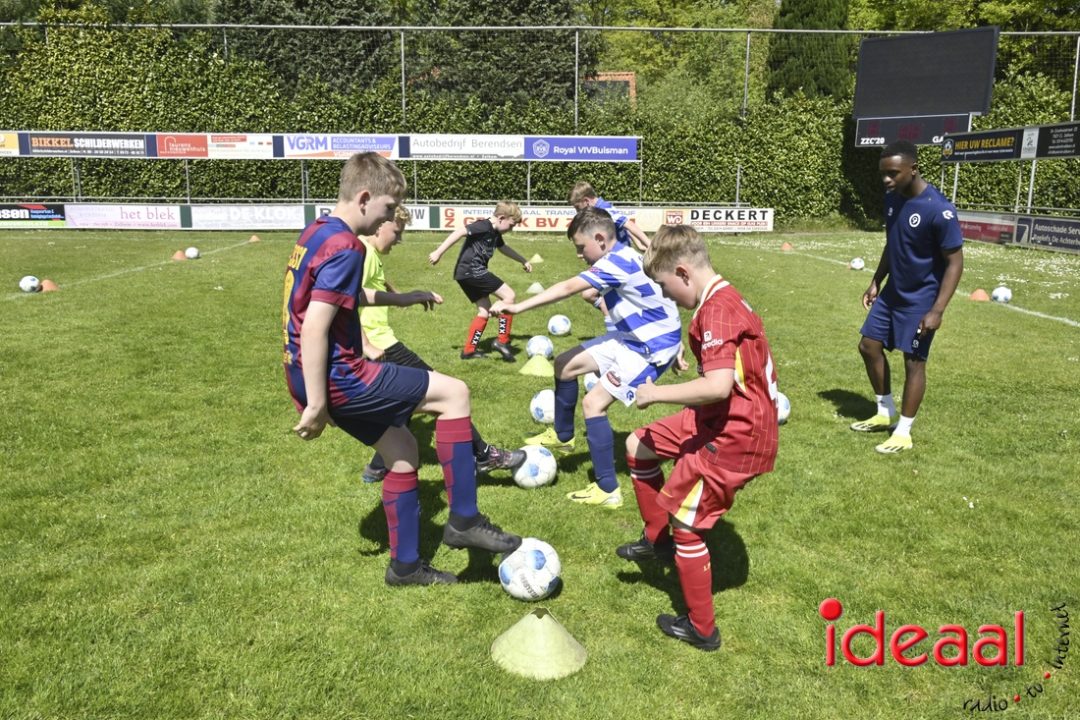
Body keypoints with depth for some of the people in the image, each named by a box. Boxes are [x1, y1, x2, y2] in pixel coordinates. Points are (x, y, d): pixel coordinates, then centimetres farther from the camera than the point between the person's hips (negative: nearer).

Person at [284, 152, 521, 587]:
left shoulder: (317, 232, 12)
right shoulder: (344, 247, -19)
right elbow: (314, 329, -25)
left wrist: (399, 299, 30)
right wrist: (316, 405, -21)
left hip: (316, 377, 10)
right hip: (337, 378, -10)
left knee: (402, 449, 18)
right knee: (454, 394, -6)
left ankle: (405, 565, 29)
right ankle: (464, 520, 1)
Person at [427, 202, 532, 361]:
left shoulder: (495, 233, 18)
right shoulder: (484, 226, -13)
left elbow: (504, 248, 37)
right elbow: (459, 232, -21)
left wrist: (523, 260, 45)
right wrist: (438, 252, -25)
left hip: (467, 274, 10)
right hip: (471, 271, -10)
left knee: (485, 310, 14)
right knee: (509, 295, -7)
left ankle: (469, 350, 15)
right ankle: (502, 341, -5)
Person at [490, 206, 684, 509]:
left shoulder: (617, 262, -25)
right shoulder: (621, 257, 5)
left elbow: (568, 288, -33)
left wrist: (518, 307, -33)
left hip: (653, 347, -10)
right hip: (633, 337, 10)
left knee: (593, 403, -15)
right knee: (565, 365, 10)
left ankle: (608, 491, -5)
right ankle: (562, 436, 31)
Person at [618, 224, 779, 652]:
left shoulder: (716, 310, -24)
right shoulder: (723, 299, 7)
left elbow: (718, 386, -33)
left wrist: (657, 392, -21)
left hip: (734, 437, -10)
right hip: (724, 420, 10)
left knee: (684, 522, 3)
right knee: (638, 446, 16)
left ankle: (701, 629, 20)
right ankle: (658, 540, 32)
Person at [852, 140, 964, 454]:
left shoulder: (938, 210, -24)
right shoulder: (892, 198, -1)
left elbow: (955, 262, -20)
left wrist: (937, 310, -24)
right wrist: (875, 282, 13)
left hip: (920, 300, -8)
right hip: (892, 292, 8)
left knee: (914, 361, -1)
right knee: (869, 346, 10)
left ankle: (903, 433, 11)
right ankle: (885, 413, 27)